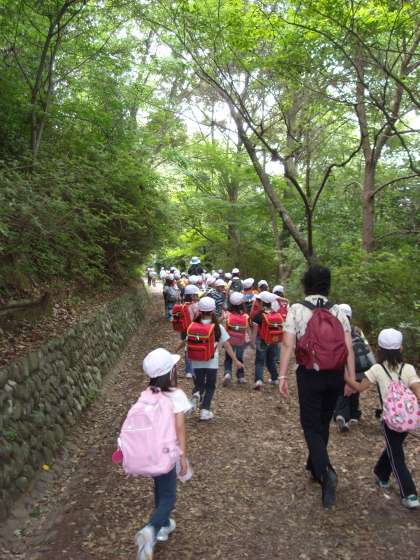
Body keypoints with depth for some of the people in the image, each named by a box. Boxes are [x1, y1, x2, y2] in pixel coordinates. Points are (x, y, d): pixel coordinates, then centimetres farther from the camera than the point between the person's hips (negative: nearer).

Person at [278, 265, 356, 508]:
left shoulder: (297, 309, -7)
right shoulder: (339, 311, 3)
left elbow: (288, 344, -13)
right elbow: (349, 348, -1)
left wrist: (282, 376, -10)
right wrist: (351, 379, 3)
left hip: (310, 374, -4)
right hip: (336, 376, 4)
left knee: (311, 424, 5)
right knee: (323, 422, 19)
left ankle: (326, 472, -15)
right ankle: (315, 466, 35)